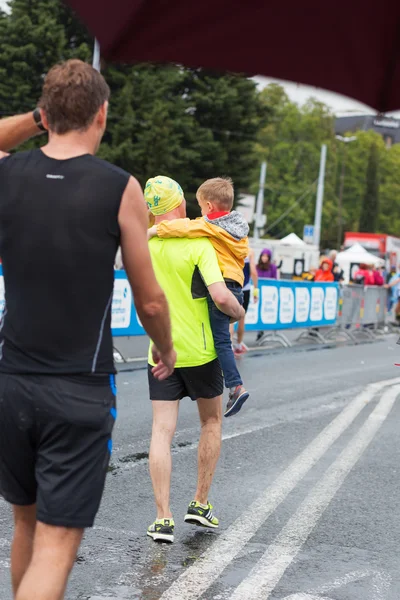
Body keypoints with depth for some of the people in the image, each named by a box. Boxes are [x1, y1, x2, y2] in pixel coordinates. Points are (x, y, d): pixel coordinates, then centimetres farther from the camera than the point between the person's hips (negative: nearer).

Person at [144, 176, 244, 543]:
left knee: (162, 431, 1)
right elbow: (221, 296, -23)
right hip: (200, 351, -3)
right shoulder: (198, 244, -13)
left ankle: (163, 518, -5)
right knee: (211, 422, 18)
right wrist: (240, 313, -3)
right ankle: (200, 504, 19)